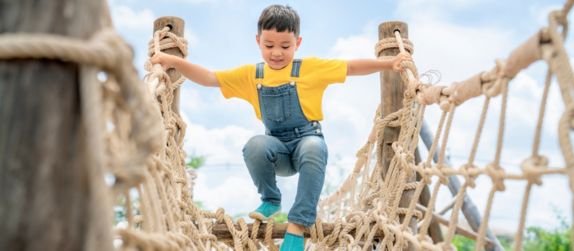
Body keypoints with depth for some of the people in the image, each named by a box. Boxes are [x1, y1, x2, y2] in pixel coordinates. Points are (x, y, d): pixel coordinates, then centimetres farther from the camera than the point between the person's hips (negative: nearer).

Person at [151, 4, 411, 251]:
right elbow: (209, 78, -1)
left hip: (307, 140, -2)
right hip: (277, 148, 2)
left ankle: (297, 225, -30)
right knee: (255, 145, -32)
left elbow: (352, 67, -1)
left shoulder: (311, 67, -2)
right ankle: (270, 200, -3)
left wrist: (389, 63, -11)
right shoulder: (250, 75, 4)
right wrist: (175, 61, -13)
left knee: (314, 148, -37)